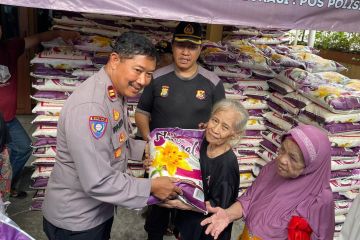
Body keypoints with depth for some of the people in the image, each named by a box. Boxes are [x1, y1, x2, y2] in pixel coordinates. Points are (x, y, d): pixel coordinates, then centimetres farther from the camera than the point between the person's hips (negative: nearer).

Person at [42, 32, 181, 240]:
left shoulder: (117, 93, -1)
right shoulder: (89, 106, -32)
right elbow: (97, 182, -32)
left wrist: (144, 149, -2)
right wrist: (151, 187, -22)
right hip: (75, 221, -8)